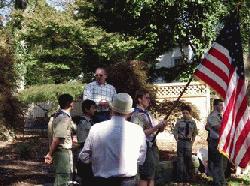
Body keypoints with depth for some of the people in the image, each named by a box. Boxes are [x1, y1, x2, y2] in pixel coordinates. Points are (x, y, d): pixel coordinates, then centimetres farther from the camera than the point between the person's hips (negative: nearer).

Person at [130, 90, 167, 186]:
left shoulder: (147, 113, 15)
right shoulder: (136, 115, -13)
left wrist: (160, 127, 0)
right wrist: (156, 127, -21)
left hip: (153, 146, 9)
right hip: (145, 148, -9)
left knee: (151, 176, 12)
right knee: (145, 177, -5)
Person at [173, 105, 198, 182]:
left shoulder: (192, 122, 1)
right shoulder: (179, 122, -6)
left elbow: (195, 132, 14)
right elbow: (175, 131, 2)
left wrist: (193, 140, 7)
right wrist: (177, 140, -3)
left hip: (188, 142, 2)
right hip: (181, 141, -2)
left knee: (188, 159, 10)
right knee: (180, 159, 1)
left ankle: (188, 176, 24)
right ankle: (180, 177, 10)